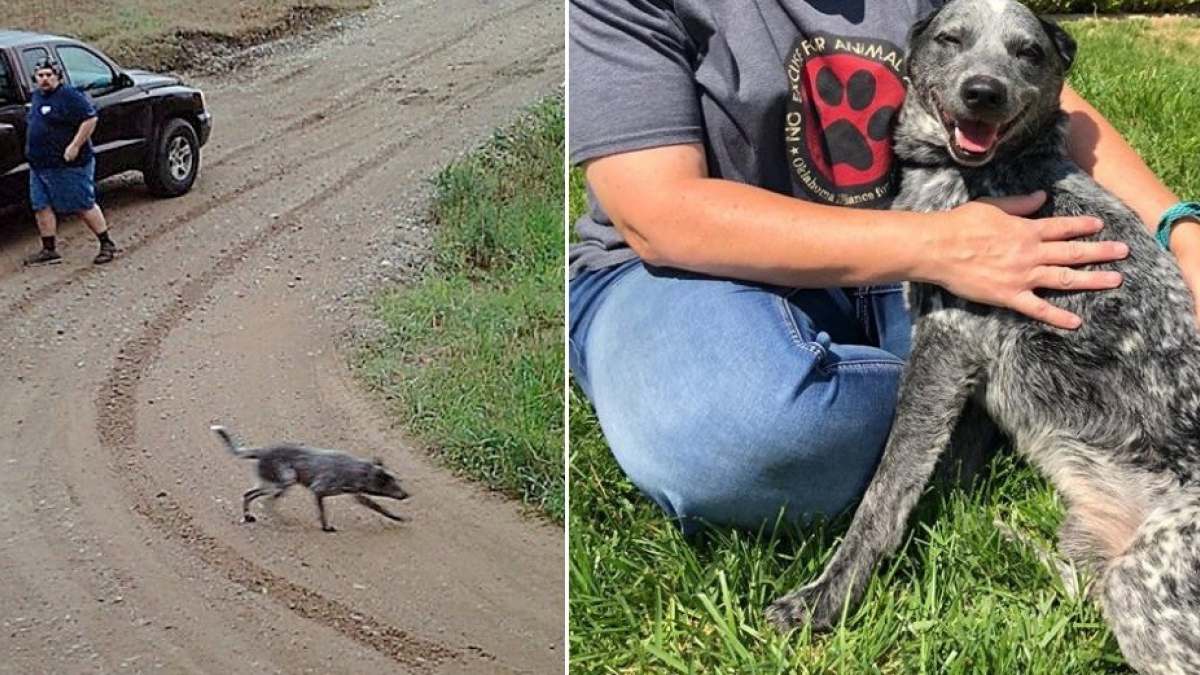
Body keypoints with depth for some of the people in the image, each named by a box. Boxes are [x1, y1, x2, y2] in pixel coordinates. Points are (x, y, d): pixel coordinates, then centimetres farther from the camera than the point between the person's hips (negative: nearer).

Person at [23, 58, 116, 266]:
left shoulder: (70, 96, -13)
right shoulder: (37, 96, 15)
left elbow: (90, 119, -19)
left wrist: (75, 146, -23)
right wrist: (32, 152, 19)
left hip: (69, 165, -9)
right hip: (39, 165, 9)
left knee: (84, 206, -2)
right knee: (41, 207, 6)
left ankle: (107, 245, 9)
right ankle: (49, 251, 14)